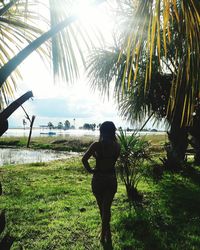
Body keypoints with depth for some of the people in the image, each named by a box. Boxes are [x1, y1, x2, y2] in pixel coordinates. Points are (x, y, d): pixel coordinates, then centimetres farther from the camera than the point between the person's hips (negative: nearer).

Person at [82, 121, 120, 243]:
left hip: (98, 178, -1)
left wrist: (90, 170, -6)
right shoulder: (117, 146, -5)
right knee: (106, 208, 11)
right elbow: (113, 161, 7)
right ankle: (105, 233, 12)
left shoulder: (97, 145, -13)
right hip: (111, 178, 1)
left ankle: (106, 232, 33)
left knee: (102, 207, 17)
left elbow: (84, 159, -21)